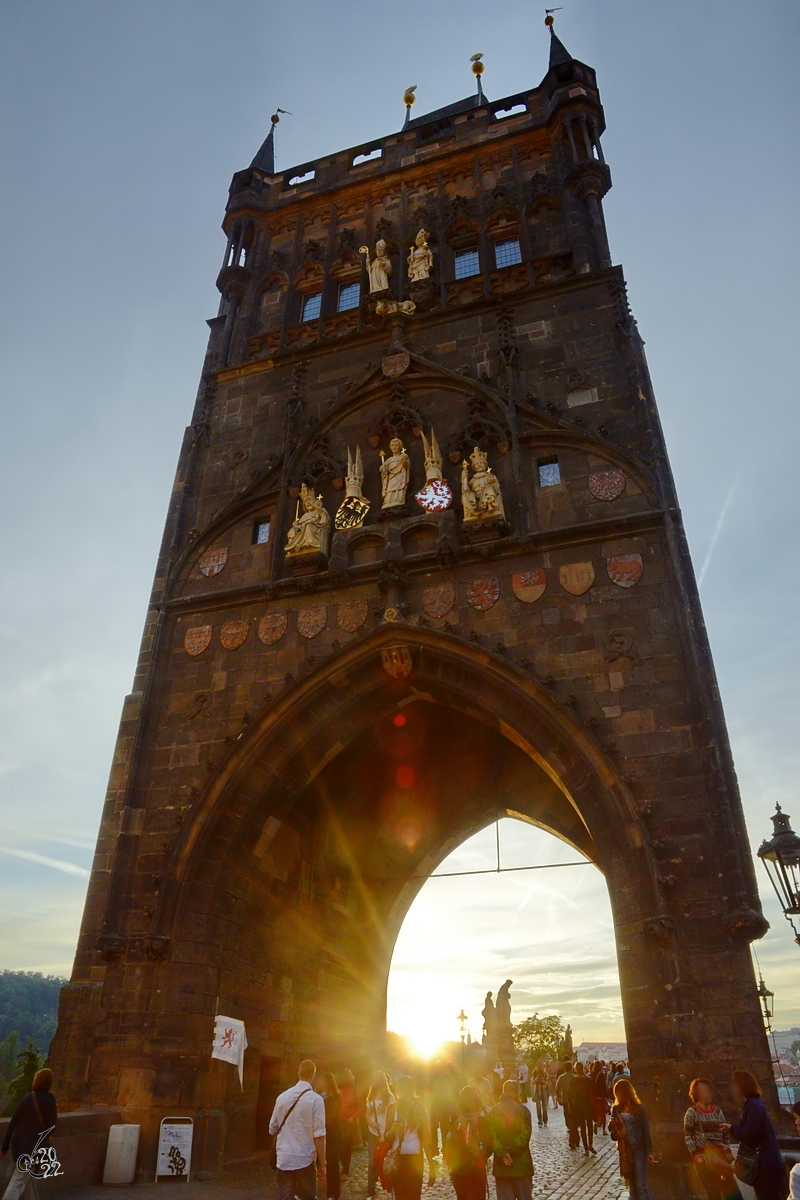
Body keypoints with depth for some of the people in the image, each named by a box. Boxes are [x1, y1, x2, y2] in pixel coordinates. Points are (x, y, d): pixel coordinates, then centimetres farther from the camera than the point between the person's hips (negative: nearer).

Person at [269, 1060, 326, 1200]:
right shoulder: (315, 1099, -11)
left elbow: (273, 1129, 11)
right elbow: (319, 1135, -14)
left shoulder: (282, 1097, 2)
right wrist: (321, 1164, -5)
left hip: (283, 1158, 4)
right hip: (305, 1159, -3)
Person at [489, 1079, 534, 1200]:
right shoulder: (523, 1110, -6)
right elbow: (525, 1134, -15)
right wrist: (512, 1151, -14)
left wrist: (502, 1153, -14)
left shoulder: (494, 1111, 1)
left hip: (501, 1165, 2)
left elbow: (492, 1136, -9)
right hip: (521, 1164, -2)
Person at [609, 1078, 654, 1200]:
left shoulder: (639, 1108, -7)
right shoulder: (617, 1109, 2)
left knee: (641, 1187, -5)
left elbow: (646, 1130, -5)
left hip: (639, 1151, -4)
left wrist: (649, 1152, -8)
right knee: (632, 1187, 11)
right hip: (624, 1152, 4)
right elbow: (613, 1134, 6)